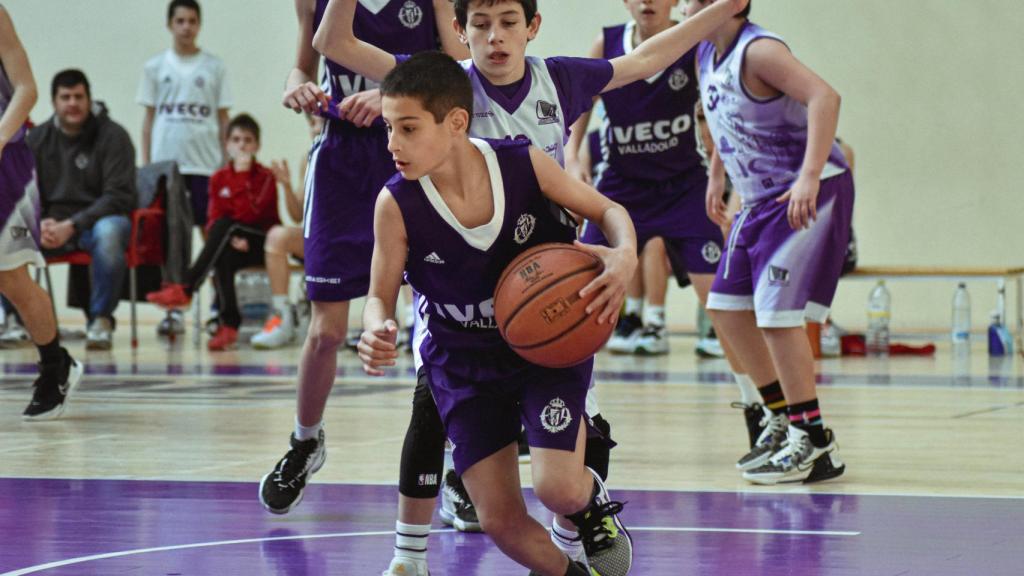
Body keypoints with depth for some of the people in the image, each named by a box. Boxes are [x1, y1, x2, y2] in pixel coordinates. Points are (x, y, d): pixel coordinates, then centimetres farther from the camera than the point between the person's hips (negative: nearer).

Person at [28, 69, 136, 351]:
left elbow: (119, 196, -11)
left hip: (97, 219, -3)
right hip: (52, 225, 4)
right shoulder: (36, 138, 7)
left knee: (108, 232, -40)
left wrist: (73, 225, -22)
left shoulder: (113, 136, -5)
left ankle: (101, 320, -23)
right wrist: (40, 224, -16)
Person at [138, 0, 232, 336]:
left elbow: (224, 119, 8)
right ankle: (173, 311, 5)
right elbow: (149, 118, 10)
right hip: (166, 165, 1)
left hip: (206, 164, -1)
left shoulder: (214, 67, 6)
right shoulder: (155, 68, 8)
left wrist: (226, 164, 1)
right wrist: (145, 165, 5)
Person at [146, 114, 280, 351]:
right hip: (232, 245, 3)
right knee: (223, 258, -35)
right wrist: (231, 239, -20)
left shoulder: (265, 177, -4)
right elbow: (212, 220, 1)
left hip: (262, 243, -3)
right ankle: (229, 325, -37)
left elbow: (249, 214, -18)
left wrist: (243, 173, -18)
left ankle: (186, 290, -38)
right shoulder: (219, 178, 8)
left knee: (225, 225, -32)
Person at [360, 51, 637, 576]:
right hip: (464, 362, 1)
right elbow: (381, 297, -7)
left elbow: (606, 210, -3)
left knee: (558, 489, -18)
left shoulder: (525, 165, -19)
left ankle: (593, 505, 20)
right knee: (501, 523, -6)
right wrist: (377, 333, -31)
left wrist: (625, 255, -25)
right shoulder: (396, 204, -19)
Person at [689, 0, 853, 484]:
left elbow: (824, 97, -34)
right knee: (727, 307, 11)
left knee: (777, 311, -14)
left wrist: (810, 177, -41)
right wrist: (717, 175, 30)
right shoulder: (707, 55, 7)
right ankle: (782, 419, 24)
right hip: (763, 198, 10)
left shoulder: (758, 51, -21)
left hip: (812, 194, -10)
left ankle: (815, 443, -6)